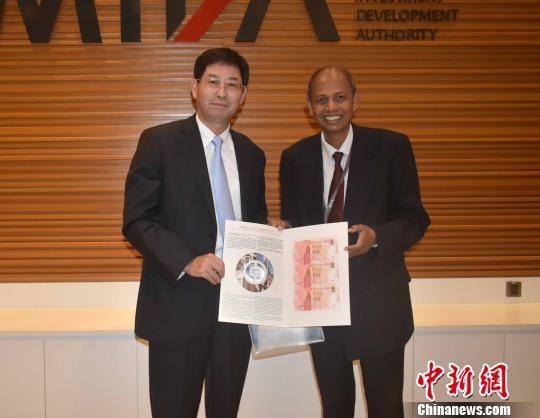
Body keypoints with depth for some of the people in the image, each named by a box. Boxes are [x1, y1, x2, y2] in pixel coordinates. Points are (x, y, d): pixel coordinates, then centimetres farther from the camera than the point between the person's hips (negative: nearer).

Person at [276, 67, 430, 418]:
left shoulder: (392, 147, -7)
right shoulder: (295, 158, 2)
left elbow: (415, 219, -6)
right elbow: (292, 222, 8)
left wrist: (375, 236, -24)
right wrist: (282, 229, -15)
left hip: (379, 299, -2)